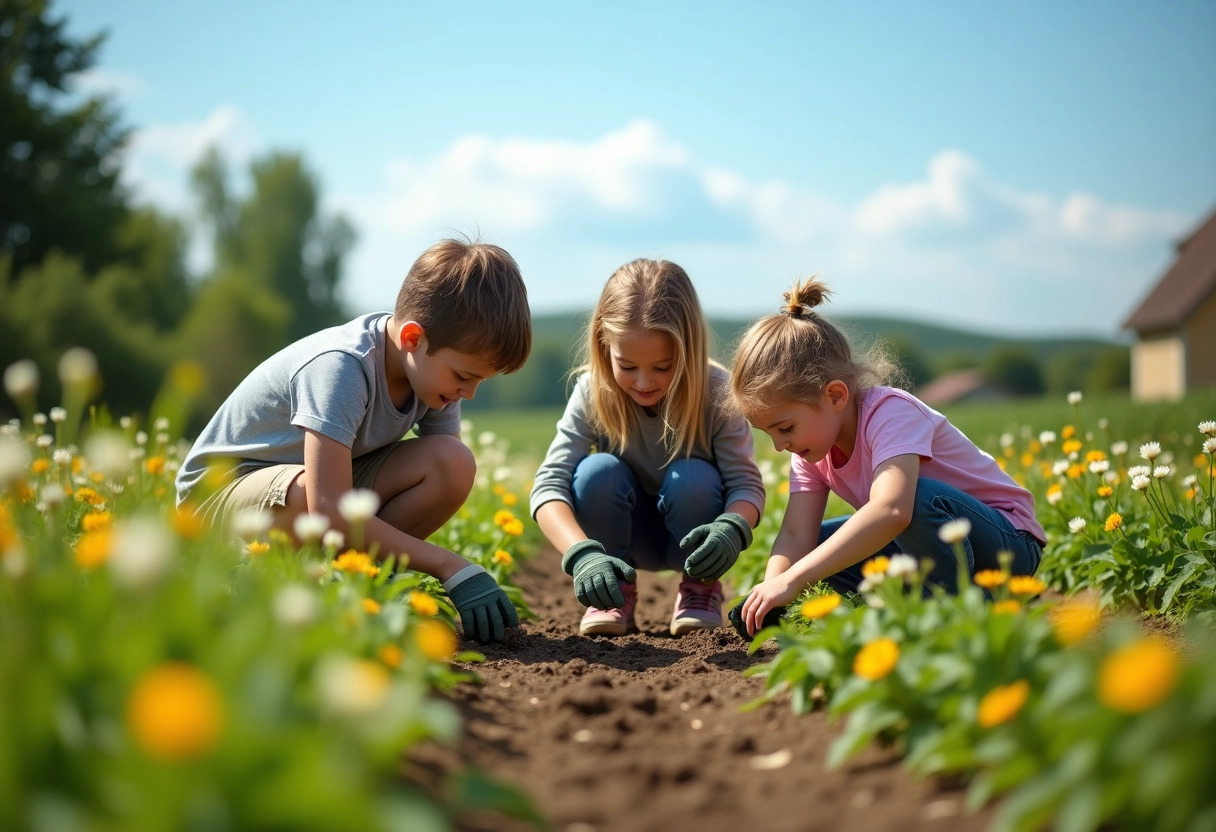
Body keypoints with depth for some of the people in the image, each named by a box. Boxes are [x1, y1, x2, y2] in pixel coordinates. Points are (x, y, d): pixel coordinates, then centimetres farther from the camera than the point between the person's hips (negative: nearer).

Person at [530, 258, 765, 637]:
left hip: (693, 532, -1)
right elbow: (550, 482, -27)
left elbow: (746, 483, -21)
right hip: (627, 535, 1)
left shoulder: (715, 393, -22)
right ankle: (616, 595, -6)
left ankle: (700, 589, -4)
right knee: (597, 471, -29)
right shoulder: (593, 393, -21)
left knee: (693, 478, -32)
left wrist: (732, 528, -45)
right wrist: (582, 553, -46)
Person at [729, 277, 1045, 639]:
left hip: (1008, 544, -8)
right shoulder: (812, 439, -4)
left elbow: (892, 510, -45)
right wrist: (770, 590, -34)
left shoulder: (890, 412, -27)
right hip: (935, 540, 8)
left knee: (922, 498, -36)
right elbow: (796, 534, -13)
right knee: (817, 543, -4)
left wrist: (791, 580, -48)